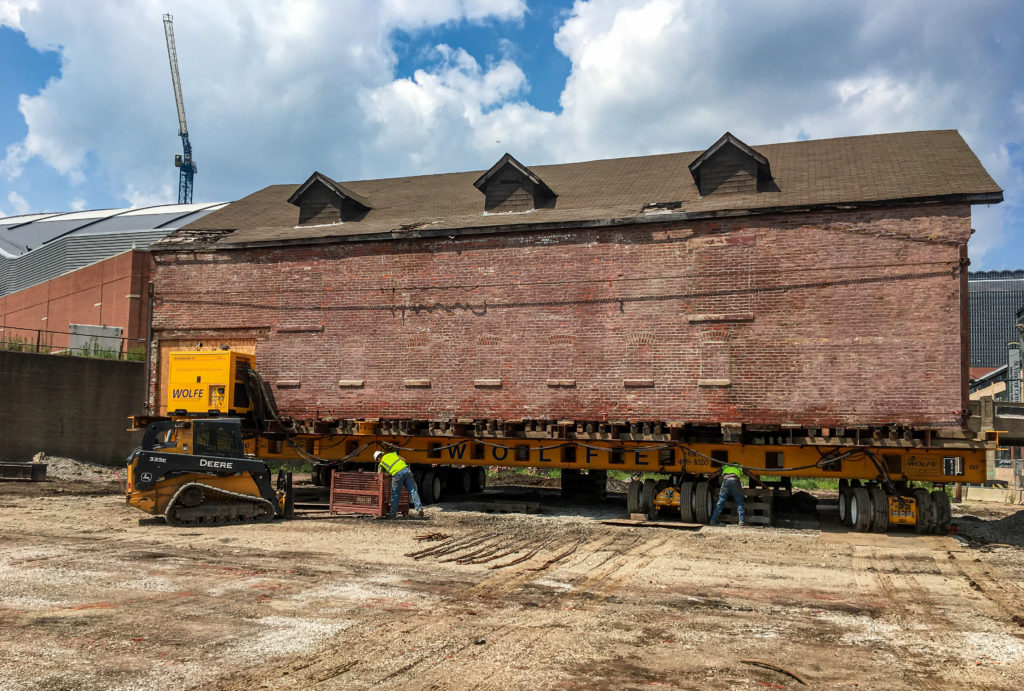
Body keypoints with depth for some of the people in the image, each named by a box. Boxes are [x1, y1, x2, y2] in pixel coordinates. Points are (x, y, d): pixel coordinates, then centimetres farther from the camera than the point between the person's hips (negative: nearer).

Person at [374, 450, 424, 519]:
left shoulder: (381, 464, 19)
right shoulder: (392, 454, 27)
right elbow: (404, 460, 24)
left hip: (397, 474, -3)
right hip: (406, 470, 3)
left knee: (395, 495, 9)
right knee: (413, 490, 1)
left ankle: (393, 515, 15)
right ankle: (419, 508, -11)